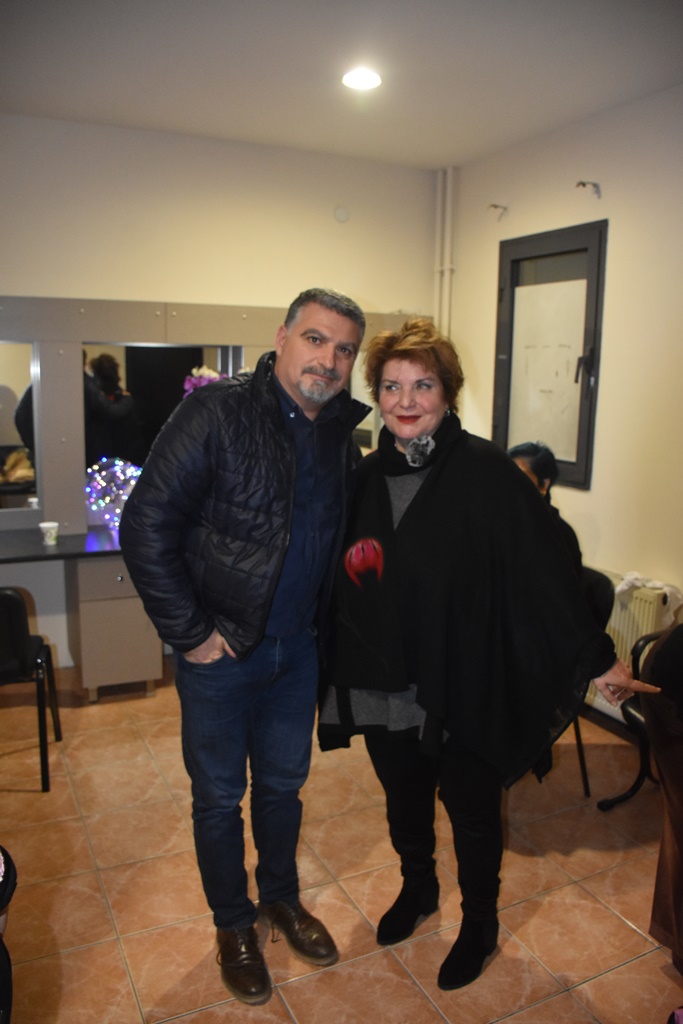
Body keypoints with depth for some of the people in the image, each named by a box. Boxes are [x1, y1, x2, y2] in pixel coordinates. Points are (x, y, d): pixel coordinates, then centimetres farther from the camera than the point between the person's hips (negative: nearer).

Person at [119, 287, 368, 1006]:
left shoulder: (341, 435, 1)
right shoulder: (215, 413, -18)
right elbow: (146, 528, -20)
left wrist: (327, 623, 5)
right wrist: (189, 634, -17)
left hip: (297, 648, 5)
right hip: (220, 649, -4)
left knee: (284, 784, 22)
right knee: (219, 796, 14)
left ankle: (281, 898, 47)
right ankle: (233, 926, 39)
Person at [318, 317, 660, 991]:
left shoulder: (486, 473, -15)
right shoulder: (366, 478, 0)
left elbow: (545, 569, -15)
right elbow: (340, 580, 8)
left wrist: (597, 657, -14)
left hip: (463, 689, -4)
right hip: (385, 689, 5)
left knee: (471, 814, 16)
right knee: (403, 803, 24)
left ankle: (479, 927, 43)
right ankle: (417, 890, 53)